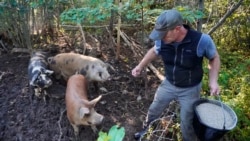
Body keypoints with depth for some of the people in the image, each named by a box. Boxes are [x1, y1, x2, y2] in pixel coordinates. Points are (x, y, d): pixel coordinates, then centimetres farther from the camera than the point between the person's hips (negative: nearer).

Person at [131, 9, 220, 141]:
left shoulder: (202, 40, -31)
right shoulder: (162, 40, -21)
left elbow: (214, 58, -10)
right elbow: (154, 51, 4)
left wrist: (213, 81, -20)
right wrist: (140, 66, 1)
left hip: (190, 90, -3)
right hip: (168, 84, 4)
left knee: (187, 123, 12)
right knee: (153, 110, 22)